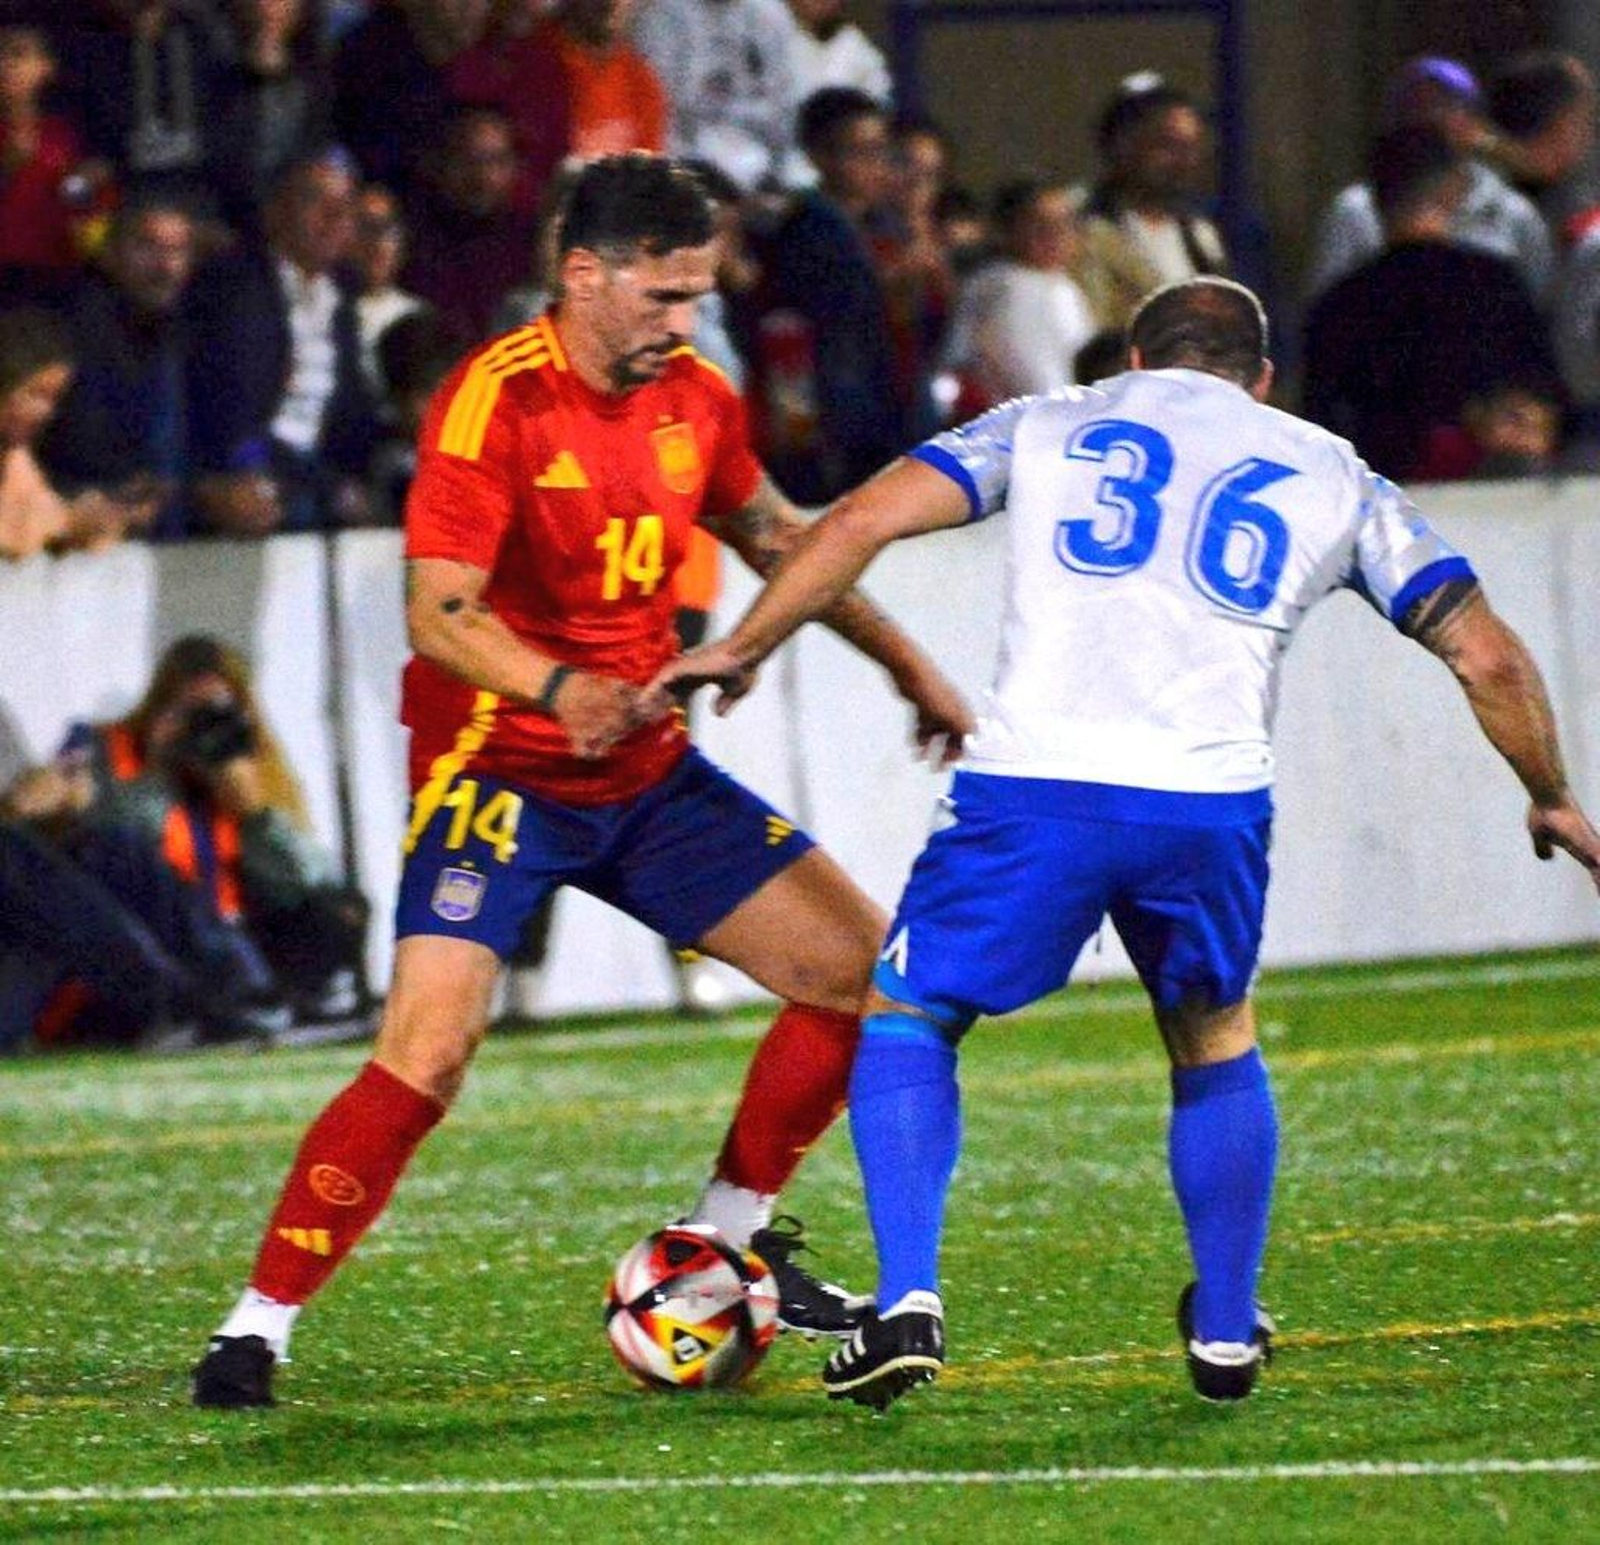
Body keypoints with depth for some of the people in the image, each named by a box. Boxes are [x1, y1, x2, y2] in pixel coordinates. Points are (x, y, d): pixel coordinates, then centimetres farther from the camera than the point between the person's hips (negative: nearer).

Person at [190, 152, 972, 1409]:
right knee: (429, 1048, -23)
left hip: (648, 773, 7)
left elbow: (775, 539, 22)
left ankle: (730, 1236, 22)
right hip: (498, 772, -7)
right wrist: (558, 688, -41)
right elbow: (439, 612, -24)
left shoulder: (694, 401, 3)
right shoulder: (496, 401, -18)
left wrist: (907, 664, 25)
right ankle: (258, 1328, -14)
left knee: (863, 968, 5)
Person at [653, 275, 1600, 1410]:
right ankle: (1226, 1335, 28)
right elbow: (1486, 653, 21)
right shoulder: (1333, 478, 22)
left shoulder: (1051, 426, 19)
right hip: (1211, 805, 2)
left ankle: (908, 1303, 0)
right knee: (1216, 1048, 28)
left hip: (1035, 790, -1)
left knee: (906, 1017, 17)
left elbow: (864, 520, 7)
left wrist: (743, 649, 17)